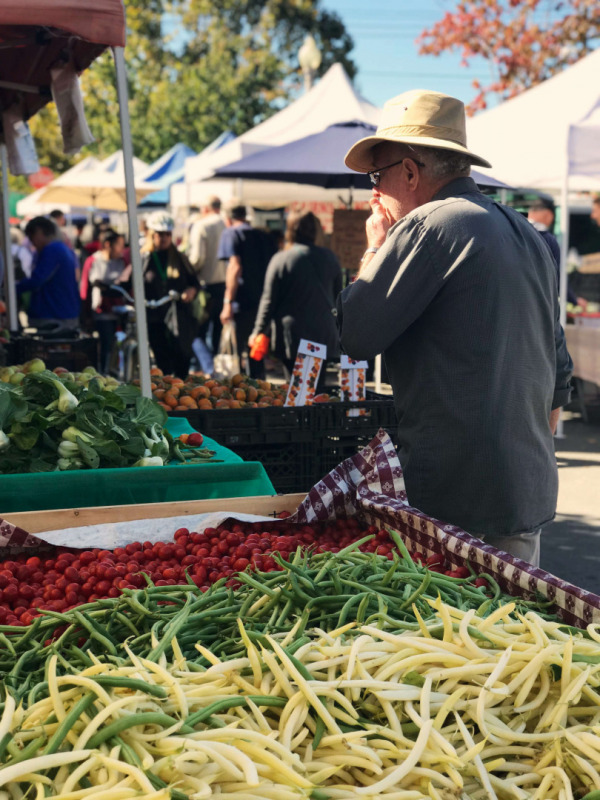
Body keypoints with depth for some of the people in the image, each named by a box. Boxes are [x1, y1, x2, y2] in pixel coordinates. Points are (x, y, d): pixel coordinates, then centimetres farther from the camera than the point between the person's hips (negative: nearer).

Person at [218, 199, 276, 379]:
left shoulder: (231, 234, -4)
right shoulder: (264, 236, 14)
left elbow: (235, 268, -17)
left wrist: (228, 302, -19)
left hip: (243, 303, -6)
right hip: (264, 302, 6)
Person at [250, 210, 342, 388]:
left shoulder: (280, 259, -7)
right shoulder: (329, 258, 5)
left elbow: (269, 300, -4)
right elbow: (338, 297, 15)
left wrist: (259, 332, 6)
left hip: (293, 336, -3)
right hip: (325, 336, 3)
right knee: (318, 388, 10)